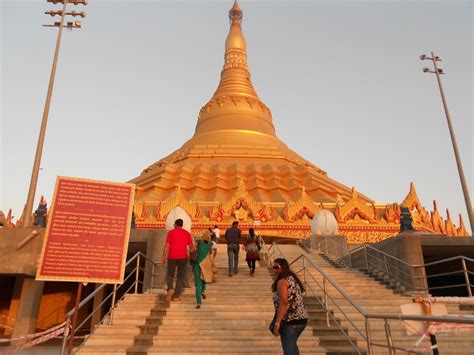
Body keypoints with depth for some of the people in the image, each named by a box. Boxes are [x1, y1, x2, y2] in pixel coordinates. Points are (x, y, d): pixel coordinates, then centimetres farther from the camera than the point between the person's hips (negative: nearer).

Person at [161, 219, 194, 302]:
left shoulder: (171, 232, 3)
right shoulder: (187, 233, 9)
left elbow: (167, 246, -3)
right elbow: (191, 246, 2)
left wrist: (164, 258, -1)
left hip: (172, 257, -1)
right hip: (183, 257, 1)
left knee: (170, 274, 16)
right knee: (180, 276, 11)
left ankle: (170, 289, -9)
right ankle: (176, 296, 7)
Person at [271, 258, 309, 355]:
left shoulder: (282, 281, -14)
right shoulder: (292, 278, 13)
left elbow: (284, 303, -22)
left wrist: (277, 323, -21)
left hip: (291, 321, -9)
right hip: (302, 318, 9)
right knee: (292, 346, 25)